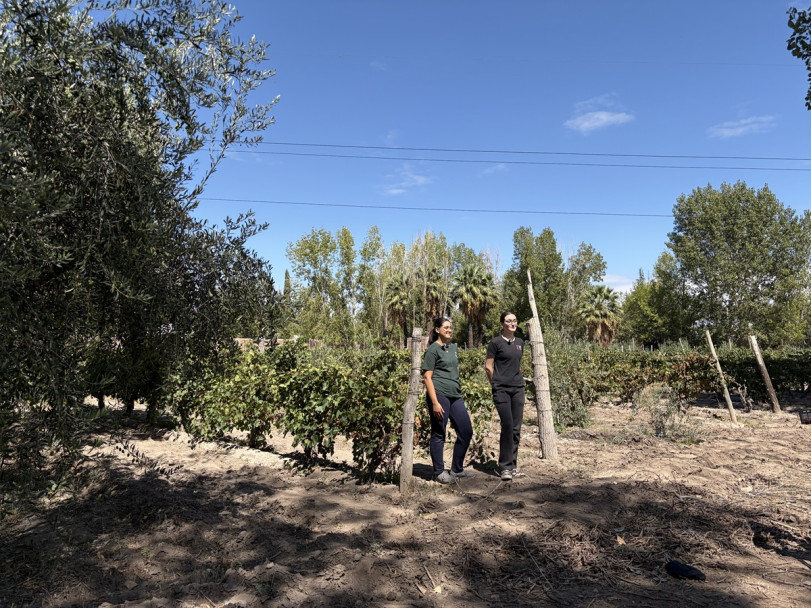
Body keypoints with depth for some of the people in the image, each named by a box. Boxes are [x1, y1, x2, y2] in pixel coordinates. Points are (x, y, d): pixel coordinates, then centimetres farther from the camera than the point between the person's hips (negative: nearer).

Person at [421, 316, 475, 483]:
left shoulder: (454, 347, 16)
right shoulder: (433, 349, -5)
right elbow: (427, 377, -10)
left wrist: (459, 391, 19)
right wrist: (435, 402, -16)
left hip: (455, 395, 8)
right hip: (439, 394, -8)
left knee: (466, 432, 9)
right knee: (438, 435, 2)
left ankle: (457, 469, 23)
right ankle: (439, 472, 16)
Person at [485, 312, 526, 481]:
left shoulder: (520, 342, 12)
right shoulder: (496, 342, -5)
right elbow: (488, 367, -2)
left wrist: (518, 380, 15)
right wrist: (497, 384, 4)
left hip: (518, 388, 6)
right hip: (502, 390, -6)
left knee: (516, 429, 6)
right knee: (507, 426, -11)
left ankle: (513, 466, 16)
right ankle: (505, 468, -2)